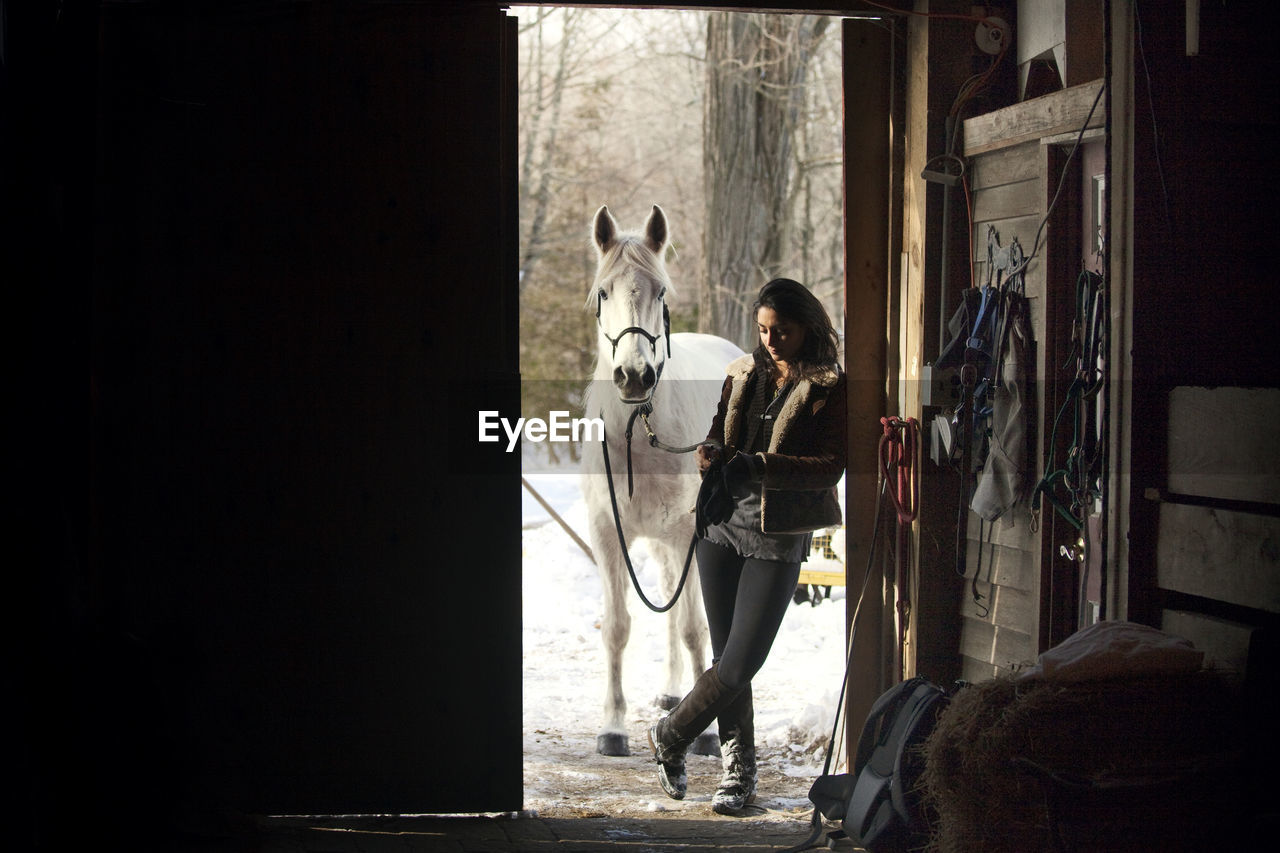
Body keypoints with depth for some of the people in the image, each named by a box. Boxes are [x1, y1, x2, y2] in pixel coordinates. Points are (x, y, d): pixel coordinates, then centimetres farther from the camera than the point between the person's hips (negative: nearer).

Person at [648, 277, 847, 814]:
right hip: (724, 524, 5)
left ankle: (669, 737, 15)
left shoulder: (830, 389, -6)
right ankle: (738, 771, 17)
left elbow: (830, 467, -15)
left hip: (779, 538, -4)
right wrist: (711, 454, -5)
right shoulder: (744, 373, 10)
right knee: (727, 658, 7)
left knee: (740, 664, -7)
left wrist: (757, 465, -25)